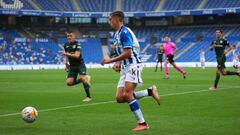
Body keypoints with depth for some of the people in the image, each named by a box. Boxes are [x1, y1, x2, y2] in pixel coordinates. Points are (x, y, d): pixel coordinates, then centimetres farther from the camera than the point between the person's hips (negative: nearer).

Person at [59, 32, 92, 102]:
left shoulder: (77, 44, -12)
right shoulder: (66, 45, 6)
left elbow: (77, 55, -24)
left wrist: (66, 54, -26)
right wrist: (66, 62, 10)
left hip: (80, 64, -5)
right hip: (72, 66, 6)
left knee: (83, 78, -23)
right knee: (69, 82, -8)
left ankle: (88, 96, -9)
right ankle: (85, 78, 14)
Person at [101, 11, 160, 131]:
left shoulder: (124, 32, -14)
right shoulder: (116, 34, 17)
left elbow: (127, 53, -20)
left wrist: (110, 61, -15)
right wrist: (118, 63, 8)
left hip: (133, 65, -10)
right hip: (125, 67, 10)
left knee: (127, 95, -20)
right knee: (120, 98, -1)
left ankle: (142, 124, -13)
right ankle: (150, 92, 7)